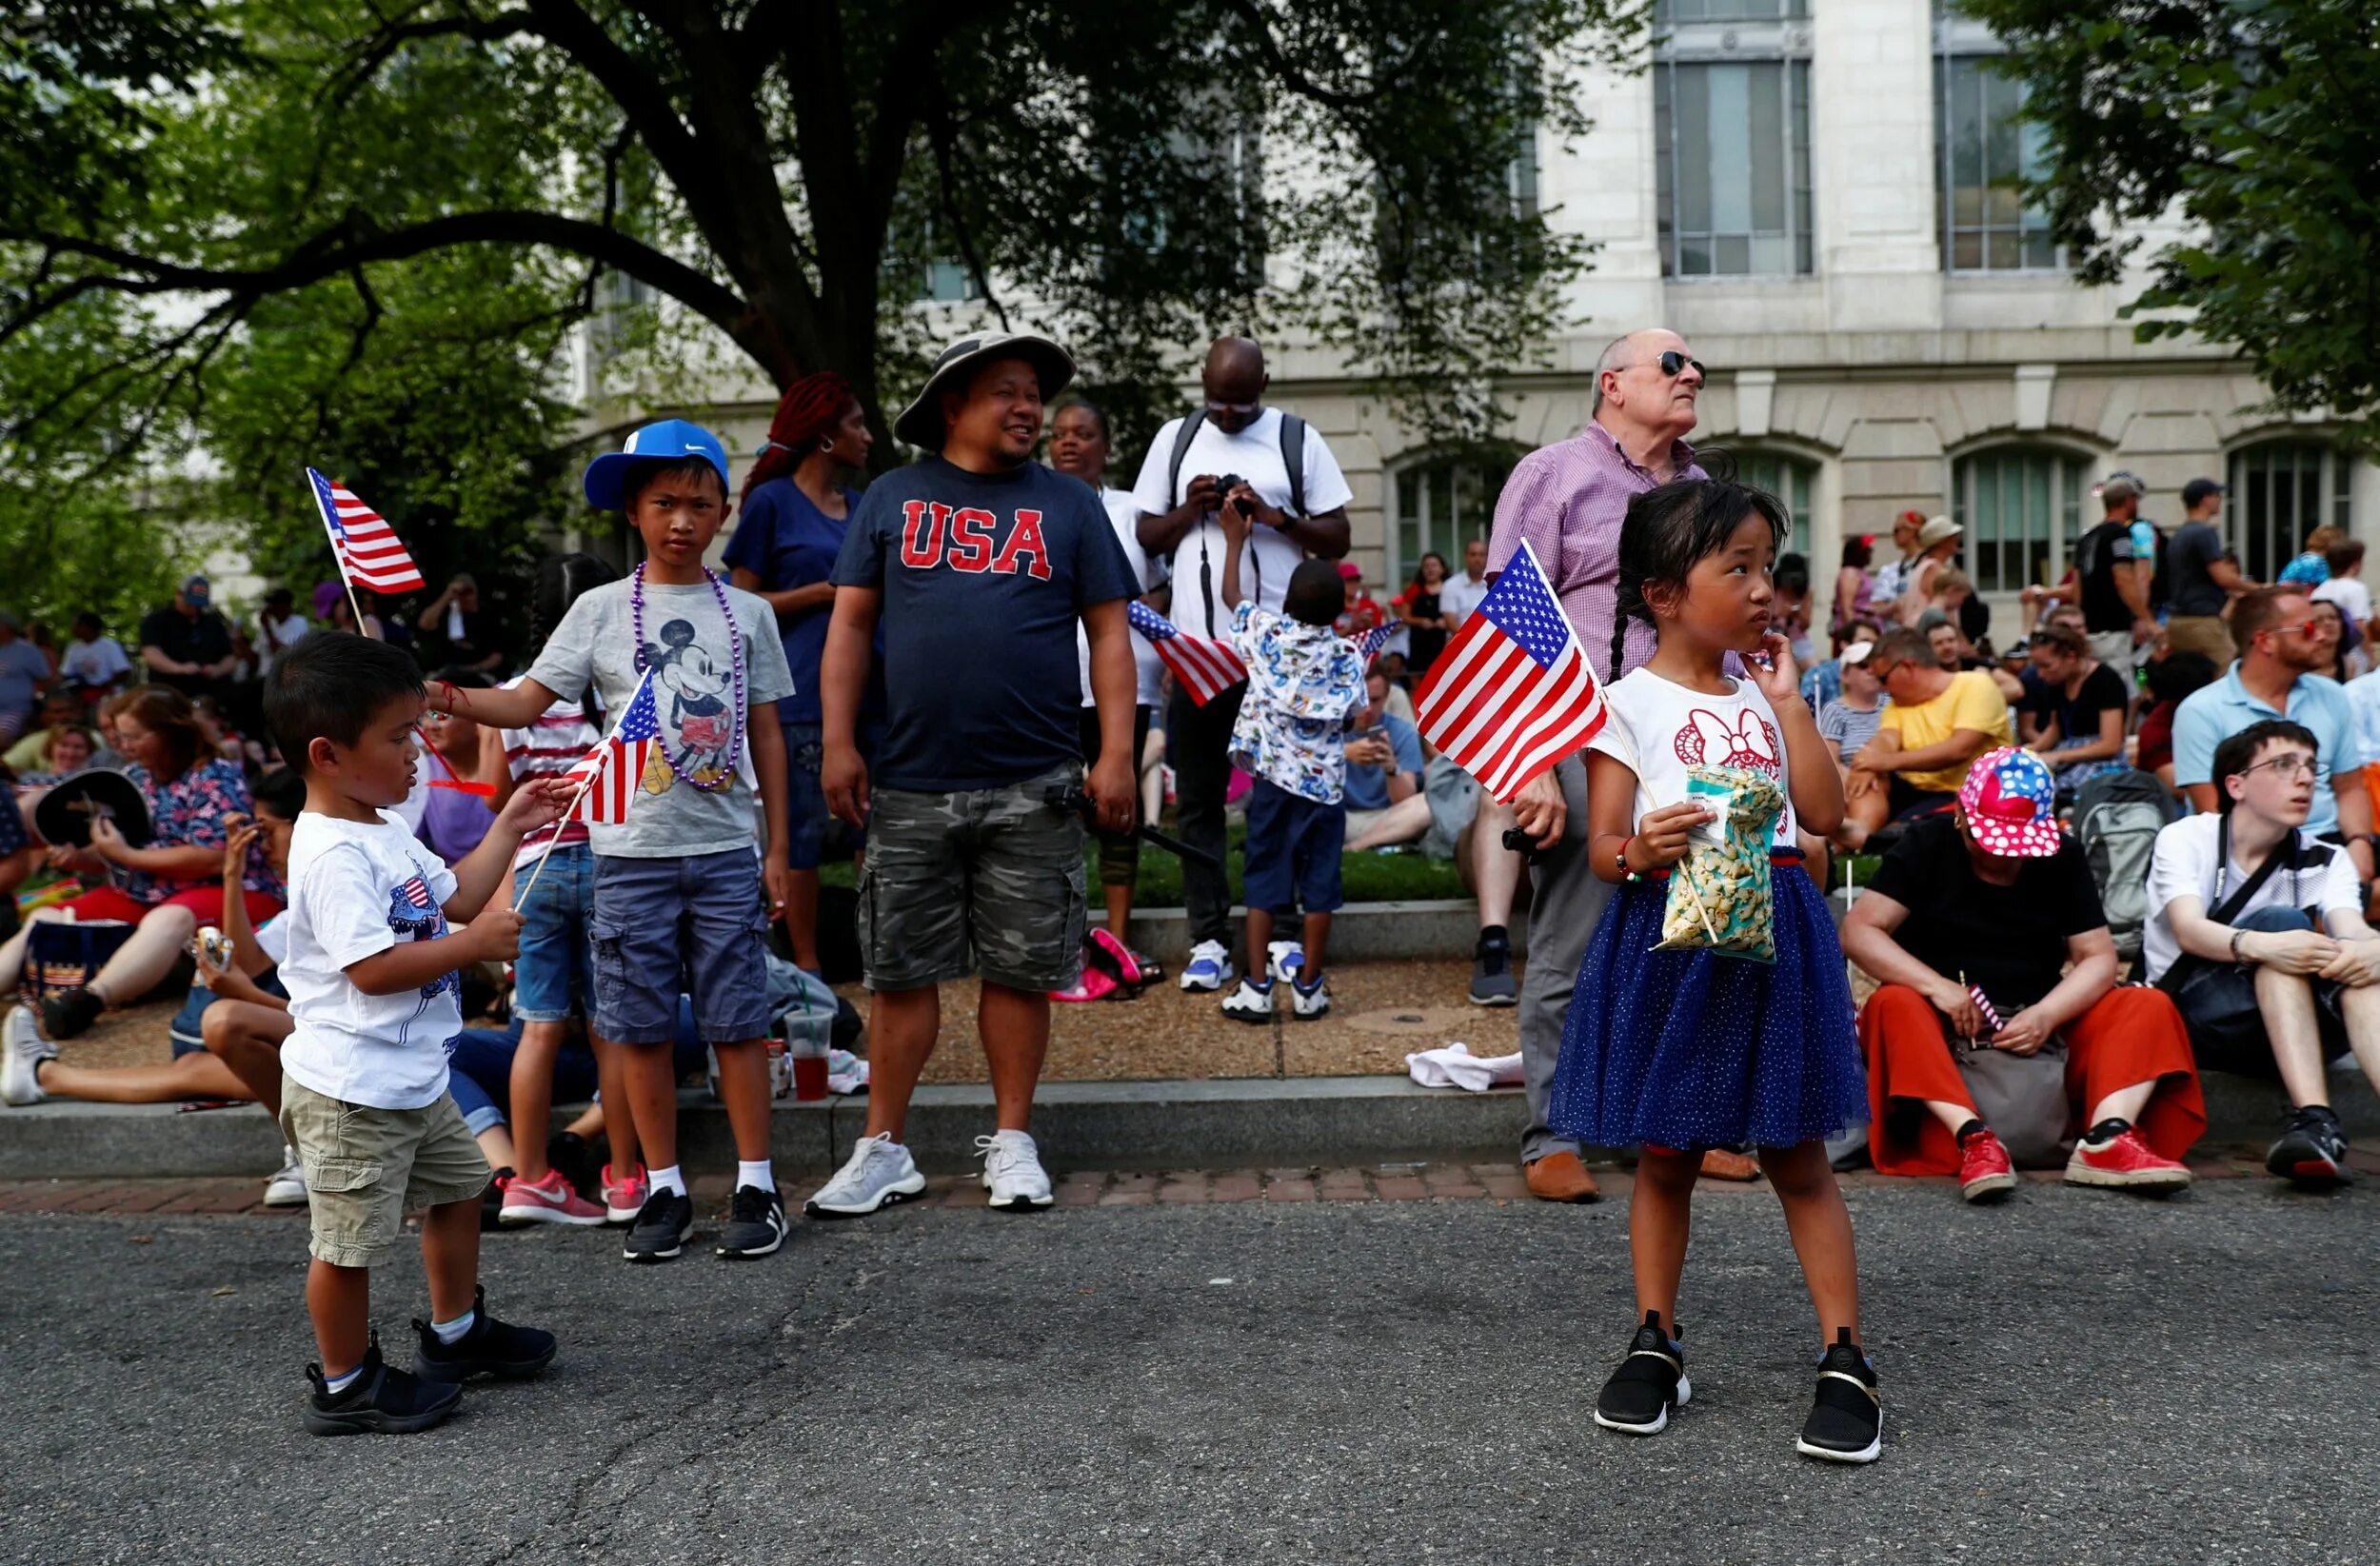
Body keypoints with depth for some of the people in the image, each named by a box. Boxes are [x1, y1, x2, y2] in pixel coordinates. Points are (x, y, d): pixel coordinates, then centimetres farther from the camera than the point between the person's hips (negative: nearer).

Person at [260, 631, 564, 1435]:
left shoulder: (385, 831, 10)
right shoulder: (332, 854, -23)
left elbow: (455, 895, 21)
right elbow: (373, 969, -28)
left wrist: (507, 830, 15)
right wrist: (475, 942, -23)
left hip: (411, 1077, 11)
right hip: (352, 1089, -11)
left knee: (458, 1187, 25)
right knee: (352, 1240, 3)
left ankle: (455, 1331, 42)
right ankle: (345, 1384, 19)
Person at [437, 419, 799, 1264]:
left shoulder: (747, 613, 6)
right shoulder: (601, 609, 3)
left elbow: (766, 734, 8)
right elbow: (529, 701, -4)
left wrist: (777, 847, 5)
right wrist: (455, 700, -24)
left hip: (726, 851, 0)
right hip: (633, 850, 0)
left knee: (737, 1019, 2)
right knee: (643, 1025, 6)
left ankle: (755, 1184, 13)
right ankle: (666, 1189, 18)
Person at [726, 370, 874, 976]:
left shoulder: (862, 505, 16)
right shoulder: (773, 501, -1)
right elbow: (743, 602, -4)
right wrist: (825, 592, -12)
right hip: (802, 694, -6)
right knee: (804, 830, 0)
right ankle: (807, 966, 8)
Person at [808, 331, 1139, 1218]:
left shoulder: (1068, 503, 8)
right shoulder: (893, 498, 9)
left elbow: (1108, 634, 5)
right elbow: (851, 624, 7)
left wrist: (1117, 753, -5)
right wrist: (839, 743, -2)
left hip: (1033, 788, 0)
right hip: (911, 785, 0)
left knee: (1020, 969, 6)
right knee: (901, 972, 5)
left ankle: (1011, 1142, 20)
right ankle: (883, 1152, 15)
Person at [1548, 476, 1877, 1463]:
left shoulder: (1763, 689, 11)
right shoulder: (1629, 703, -3)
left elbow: (1825, 813, 3)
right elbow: (1604, 849, -6)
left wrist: (1786, 699, 1)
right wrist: (1641, 850, -28)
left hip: (1772, 932, 3)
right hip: (1669, 937, -3)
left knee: (1797, 1156, 6)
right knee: (1664, 1154, 9)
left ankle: (1846, 1363, 12)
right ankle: (1655, 1345, 23)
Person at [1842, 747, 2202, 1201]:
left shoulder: (2062, 856, 5)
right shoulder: (1928, 845, -5)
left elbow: (2098, 957, -1)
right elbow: (1859, 930, -12)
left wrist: (2046, 1015, -20)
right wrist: (1936, 986, -26)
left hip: (2039, 1023, 4)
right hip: (1945, 1027, -3)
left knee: (2149, 1007, -14)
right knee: (1893, 1006, -33)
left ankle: (2107, 1140, -34)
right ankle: (1972, 1137, -47)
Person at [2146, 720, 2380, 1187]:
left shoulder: (2325, 862, 8)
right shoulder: (2185, 839, -2)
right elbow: (2189, 931, -20)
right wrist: (2260, 945, -42)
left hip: (2300, 1026, 3)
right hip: (2190, 1016, -3)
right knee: (2280, 920, -28)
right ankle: (2314, 1118, -46)